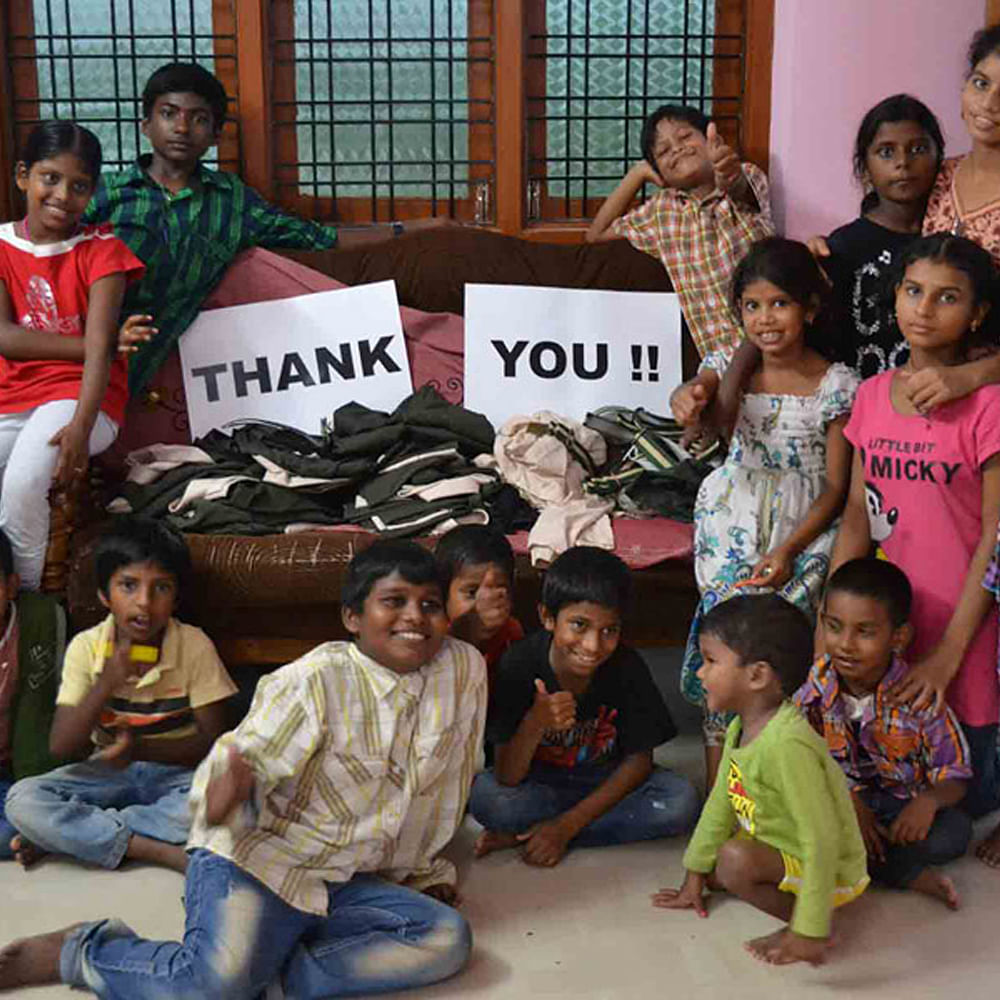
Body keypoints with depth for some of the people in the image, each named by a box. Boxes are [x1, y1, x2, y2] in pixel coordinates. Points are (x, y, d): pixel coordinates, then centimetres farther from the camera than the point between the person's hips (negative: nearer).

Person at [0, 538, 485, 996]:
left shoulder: (465, 668, -2)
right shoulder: (314, 682, -14)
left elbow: (443, 787, 10)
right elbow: (246, 756, -14)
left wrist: (424, 869, 19)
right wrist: (229, 787, -36)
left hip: (345, 880, 6)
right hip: (258, 859, -5)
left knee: (448, 938, -16)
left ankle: (276, 957, -13)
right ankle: (79, 951, -2)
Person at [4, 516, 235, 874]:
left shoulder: (195, 646, -14)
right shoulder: (85, 647, -10)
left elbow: (212, 741, -11)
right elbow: (61, 747, -14)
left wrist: (141, 748, -25)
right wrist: (107, 683, -27)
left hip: (174, 769, -1)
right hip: (107, 772, 1)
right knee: (22, 799, -22)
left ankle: (77, 834, -19)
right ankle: (158, 850, -24)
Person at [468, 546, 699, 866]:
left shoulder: (627, 668, -18)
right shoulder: (521, 663, -22)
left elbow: (639, 760, -11)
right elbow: (507, 779, -21)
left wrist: (566, 826, -18)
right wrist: (535, 724, -42)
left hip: (606, 784, 3)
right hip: (538, 784, -2)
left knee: (681, 801, -26)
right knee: (483, 795, -32)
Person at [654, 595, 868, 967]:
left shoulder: (787, 744, -32)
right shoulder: (739, 729, -2)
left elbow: (822, 838, -32)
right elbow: (721, 803, 11)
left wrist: (809, 931, -30)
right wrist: (695, 876, 17)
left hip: (832, 872, -10)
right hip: (784, 850, 10)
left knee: (735, 859, -29)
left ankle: (798, 920, -8)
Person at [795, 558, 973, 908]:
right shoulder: (814, 686, -11)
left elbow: (954, 779, -8)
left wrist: (929, 800, -32)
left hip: (900, 807, -1)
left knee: (955, 831, -29)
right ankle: (909, 876, -22)